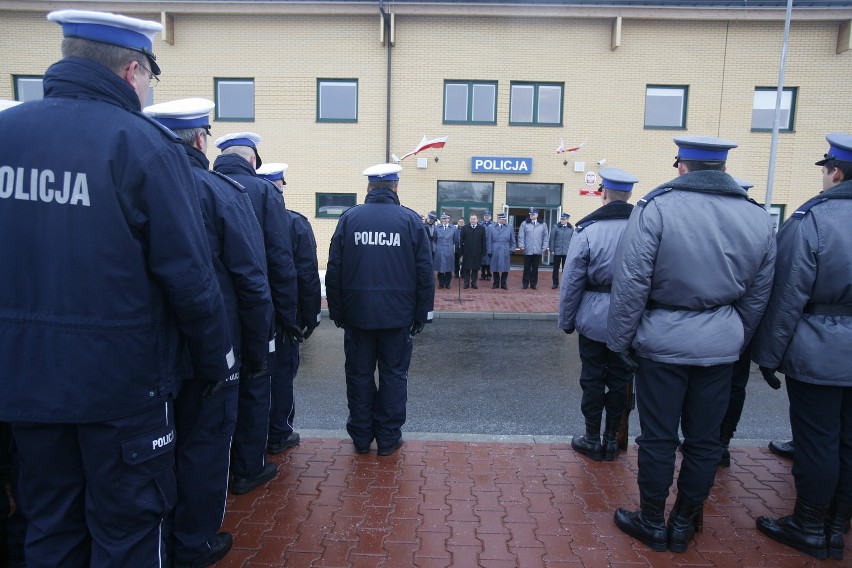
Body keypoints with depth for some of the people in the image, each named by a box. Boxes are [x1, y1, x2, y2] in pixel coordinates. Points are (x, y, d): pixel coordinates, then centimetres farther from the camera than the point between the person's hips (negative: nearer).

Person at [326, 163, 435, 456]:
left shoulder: (349, 218, -1)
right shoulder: (410, 220, -2)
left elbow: (334, 270, 0)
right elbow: (424, 271, -3)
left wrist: (336, 311, 8)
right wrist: (422, 313, 4)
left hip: (358, 313, 1)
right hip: (398, 314, -1)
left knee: (359, 374, 12)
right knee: (394, 374, 11)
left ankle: (361, 437, 22)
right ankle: (389, 437, 18)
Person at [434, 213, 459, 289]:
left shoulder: (453, 228, 4)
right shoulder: (437, 228, 5)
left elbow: (456, 241, 9)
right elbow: (435, 239, 11)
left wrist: (455, 249, 10)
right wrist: (437, 246, 10)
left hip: (449, 252, 0)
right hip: (439, 252, 0)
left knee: (449, 268, 3)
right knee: (440, 268, 3)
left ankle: (447, 283, 14)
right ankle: (441, 283, 14)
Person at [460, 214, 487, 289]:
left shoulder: (482, 228, 4)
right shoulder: (464, 228, 4)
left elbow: (484, 241, 4)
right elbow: (461, 240, 3)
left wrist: (484, 251, -1)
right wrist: (461, 251, -2)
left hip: (477, 253, 0)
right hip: (467, 252, 0)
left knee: (475, 268, 5)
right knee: (466, 268, 3)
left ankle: (474, 282, 14)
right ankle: (466, 282, 11)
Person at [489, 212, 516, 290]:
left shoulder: (510, 228, 8)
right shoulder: (492, 228, 6)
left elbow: (512, 241, 11)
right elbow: (490, 241, 7)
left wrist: (512, 250, 2)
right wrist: (489, 251, 1)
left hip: (505, 252, 0)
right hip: (495, 252, 0)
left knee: (505, 269, 2)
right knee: (495, 269, 4)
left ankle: (503, 284, 11)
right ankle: (496, 283, 16)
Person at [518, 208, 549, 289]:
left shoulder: (542, 225, 7)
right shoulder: (524, 224, 3)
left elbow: (545, 236, 8)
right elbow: (521, 236, 0)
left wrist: (544, 247, 0)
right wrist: (521, 246, -8)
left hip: (537, 251, 1)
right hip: (527, 250, -1)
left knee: (535, 268, 7)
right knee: (527, 268, 4)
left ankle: (533, 284, 14)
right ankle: (525, 283, 12)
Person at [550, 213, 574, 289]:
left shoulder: (571, 228, 1)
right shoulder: (556, 227, -4)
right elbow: (552, 238, -2)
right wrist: (552, 250, -5)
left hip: (567, 252, 1)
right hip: (557, 251, -1)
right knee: (556, 268, 7)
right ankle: (555, 283, 17)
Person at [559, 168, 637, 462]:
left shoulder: (588, 230, -12)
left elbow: (571, 281, -11)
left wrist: (566, 320, 0)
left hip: (594, 318, -3)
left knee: (593, 378, 10)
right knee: (620, 378, 14)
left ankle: (592, 439, 22)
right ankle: (611, 439, 27)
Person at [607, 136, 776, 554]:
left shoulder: (656, 207, -12)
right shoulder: (758, 217, 4)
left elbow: (631, 284, -15)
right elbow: (758, 296, 11)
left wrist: (619, 340, -5)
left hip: (664, 340, -4)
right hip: (721, 345, 5)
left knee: (658, 437, 8)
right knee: (705, 439, 15)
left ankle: (652, 523, 24)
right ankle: (684, 524, 30)